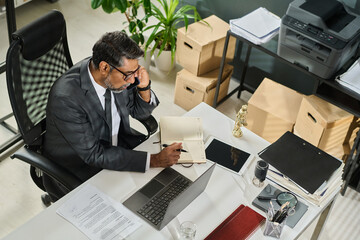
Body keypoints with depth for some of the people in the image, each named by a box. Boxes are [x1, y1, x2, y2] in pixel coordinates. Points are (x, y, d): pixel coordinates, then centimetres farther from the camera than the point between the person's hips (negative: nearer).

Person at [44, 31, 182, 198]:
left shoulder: (120, 71, -14)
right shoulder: (65, 98, -33)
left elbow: (139, 112, 3)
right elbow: (94, 154, -30)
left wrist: (144, 88, -20)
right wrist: (154, 160, -34)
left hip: (117, 145, 6)